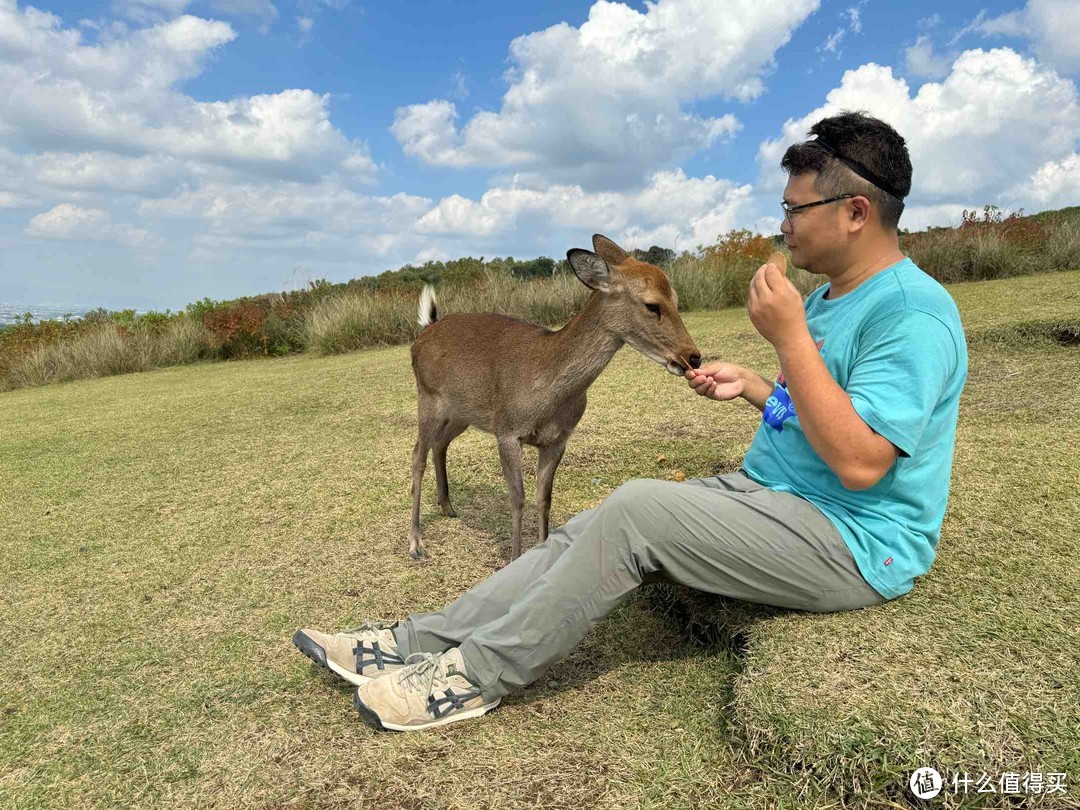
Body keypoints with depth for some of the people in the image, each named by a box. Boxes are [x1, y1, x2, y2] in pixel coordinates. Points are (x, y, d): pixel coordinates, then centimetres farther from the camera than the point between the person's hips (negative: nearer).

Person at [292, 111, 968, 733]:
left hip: (855, 545, -9)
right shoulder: (831, 297, 14)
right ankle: (424, 639, -3)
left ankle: (478, 674, -12)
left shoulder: (913, 313, -17)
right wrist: (748, 386, 9)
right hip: (767, 493, 9)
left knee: (634, 508, -26)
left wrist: (789, 336, -27)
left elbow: (859, 463, -27)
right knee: (596, 530, -6)